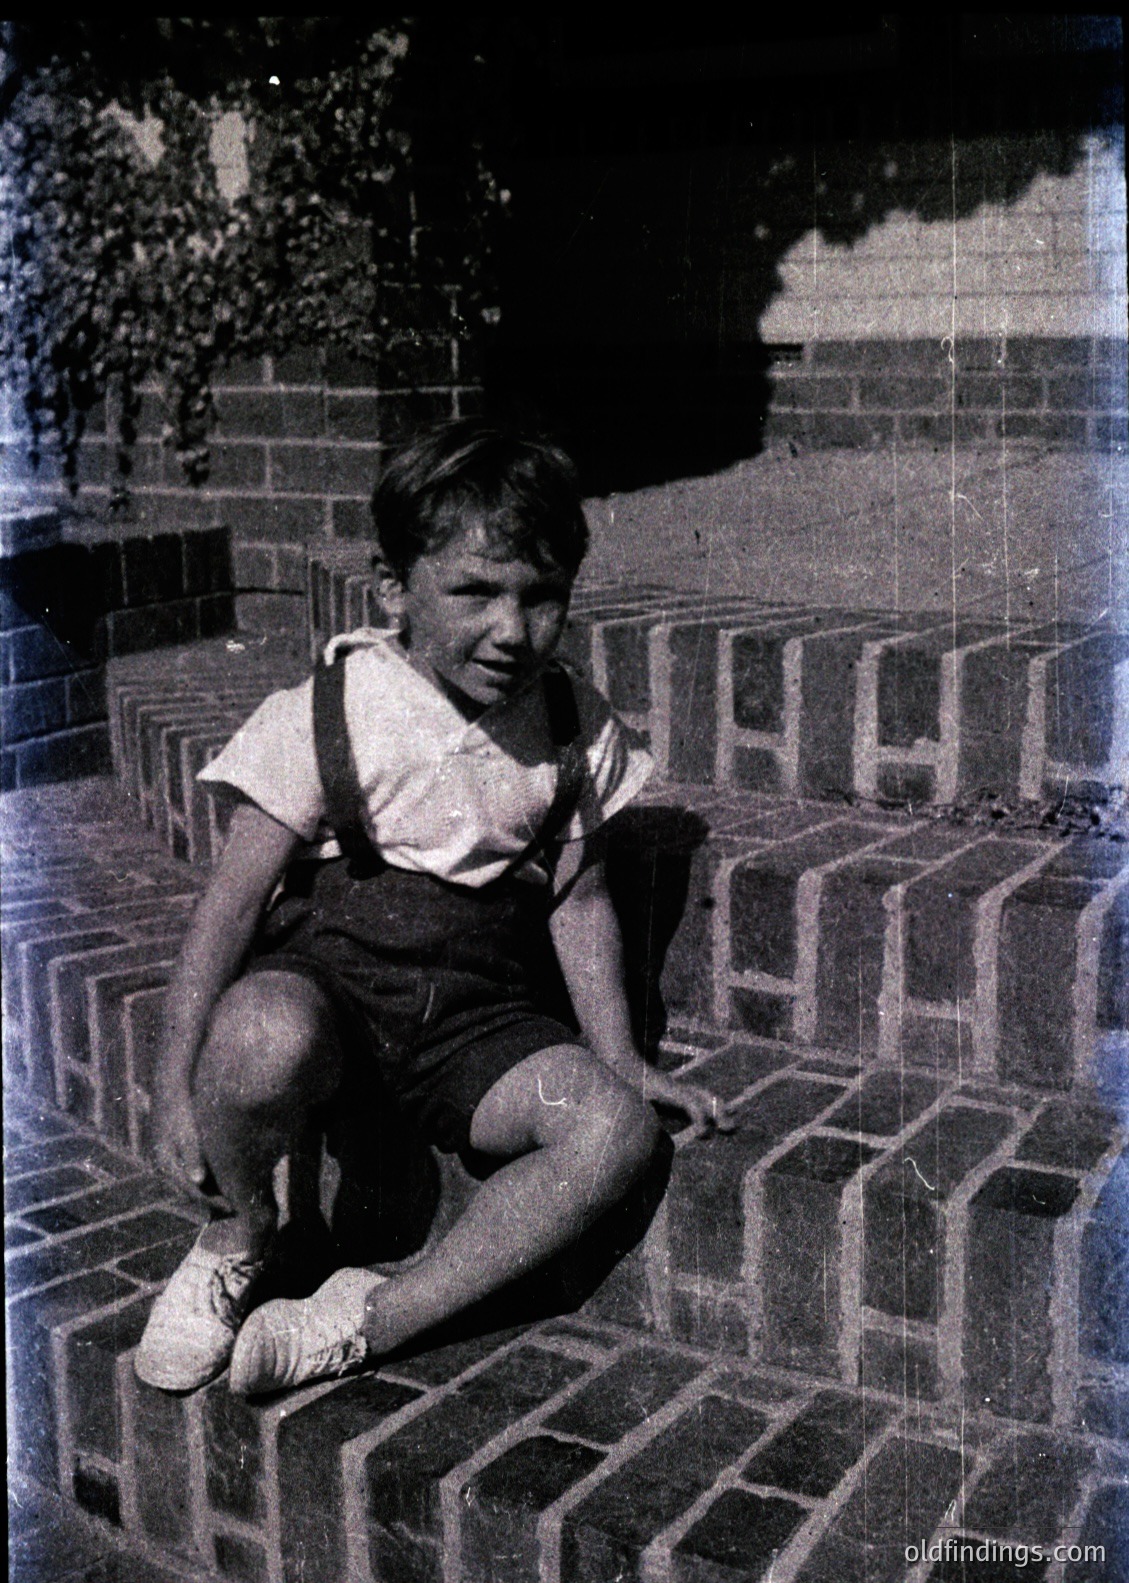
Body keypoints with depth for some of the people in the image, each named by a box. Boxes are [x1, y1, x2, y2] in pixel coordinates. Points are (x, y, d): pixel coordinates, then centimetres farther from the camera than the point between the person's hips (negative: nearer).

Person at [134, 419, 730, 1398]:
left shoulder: (575, 730, 2)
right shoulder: (332, 712, -10)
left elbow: (578, 898, 11)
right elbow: (236, 895, -8)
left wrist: (619, 1057, 6)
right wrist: (177, 1080, -12)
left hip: (478, 1003, 3)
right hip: (326, 963, -3)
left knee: (619, 1130, -22)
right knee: (262, 1039, -38)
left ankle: (373, 1319, -14)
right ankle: (242, 1232, -3)